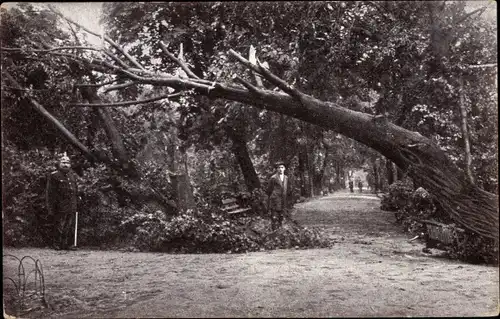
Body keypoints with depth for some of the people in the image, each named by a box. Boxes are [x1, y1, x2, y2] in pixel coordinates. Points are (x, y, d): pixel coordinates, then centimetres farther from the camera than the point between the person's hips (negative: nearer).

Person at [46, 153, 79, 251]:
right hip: (60, 207, -5)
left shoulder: (73, 175, 13)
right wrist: (50, 208, -10)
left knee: (70, 226, 7)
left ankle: (68, 244, 15)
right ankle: (57, 244, 11)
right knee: (59, 226, -1)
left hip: (72, 207, 5)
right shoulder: (54, 176, -4)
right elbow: (49, 193, -6)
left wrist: (75, 204, 16)